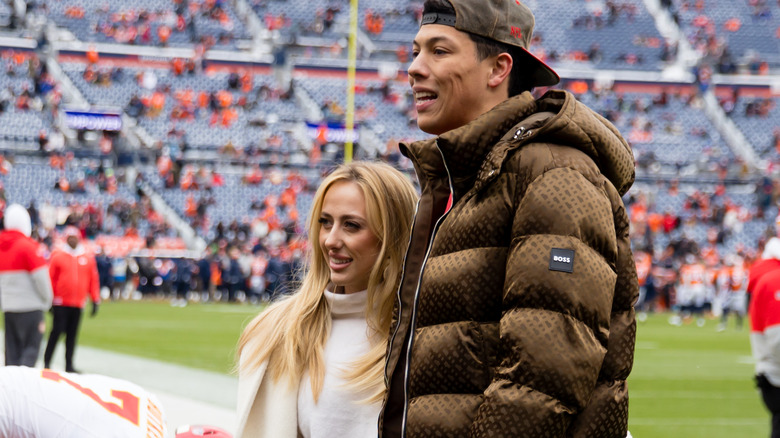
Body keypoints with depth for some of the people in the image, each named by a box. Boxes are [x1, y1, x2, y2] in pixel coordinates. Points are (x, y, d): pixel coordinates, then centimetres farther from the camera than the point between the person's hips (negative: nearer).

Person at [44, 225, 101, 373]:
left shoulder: (88, 257, 8)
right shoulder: (58, 255, 0)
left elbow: (94, 280, 11)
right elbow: (51, 278, 0)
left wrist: (95, 301, 8)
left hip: (78, 304, 3)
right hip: (60, 303, -3)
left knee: (72, 334, 5)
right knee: (57, 331, -7)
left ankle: (69, 365, 9)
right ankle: (47, 362, 2)